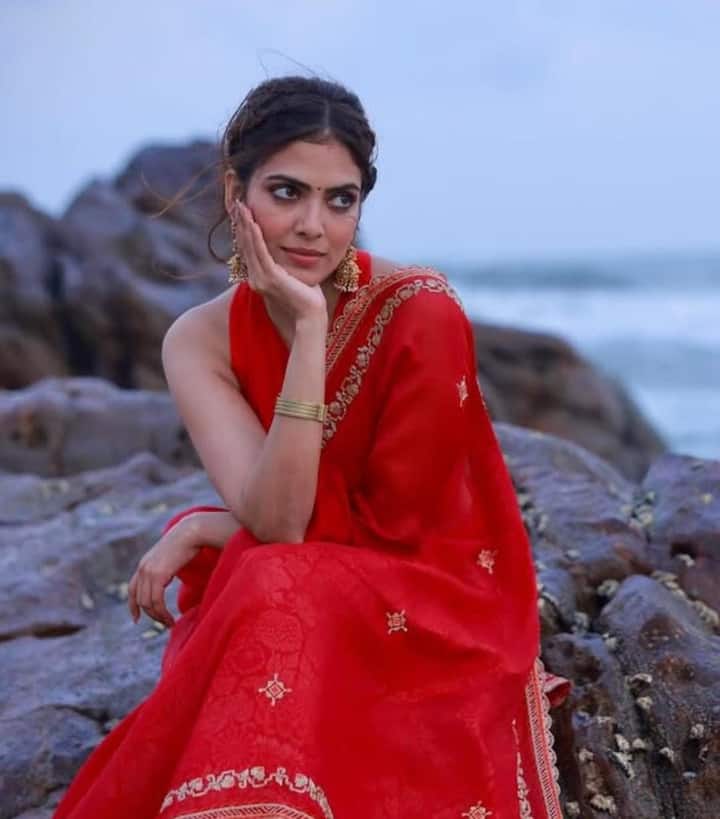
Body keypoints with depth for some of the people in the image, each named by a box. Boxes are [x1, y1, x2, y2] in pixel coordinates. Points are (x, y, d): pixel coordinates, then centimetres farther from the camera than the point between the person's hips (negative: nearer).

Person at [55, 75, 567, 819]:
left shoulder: (419, 311, -19)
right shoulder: (200, 341, -7)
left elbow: (391, 526, -15)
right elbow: (274, 518, -20)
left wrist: (197, 531, -12)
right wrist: (308, 328, -27)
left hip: (430, 602, -3)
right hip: (271, 607, 3)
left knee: (277, 599, -32)